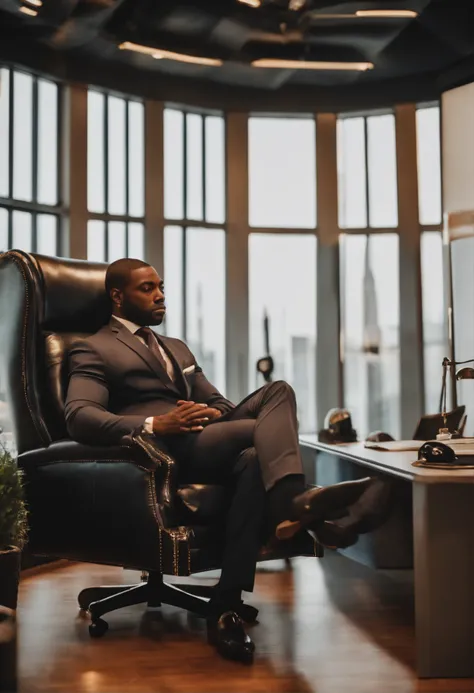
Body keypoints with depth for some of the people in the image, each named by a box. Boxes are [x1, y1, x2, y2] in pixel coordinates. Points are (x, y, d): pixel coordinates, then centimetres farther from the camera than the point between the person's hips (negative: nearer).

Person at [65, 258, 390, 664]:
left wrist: (218, 417, -1)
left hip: (208, 439, 6)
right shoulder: (94, 351, 9)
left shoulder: (177, 348, 33)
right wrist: (154, 425, -24)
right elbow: (79, 417, -9)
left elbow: (217, 403, 26)